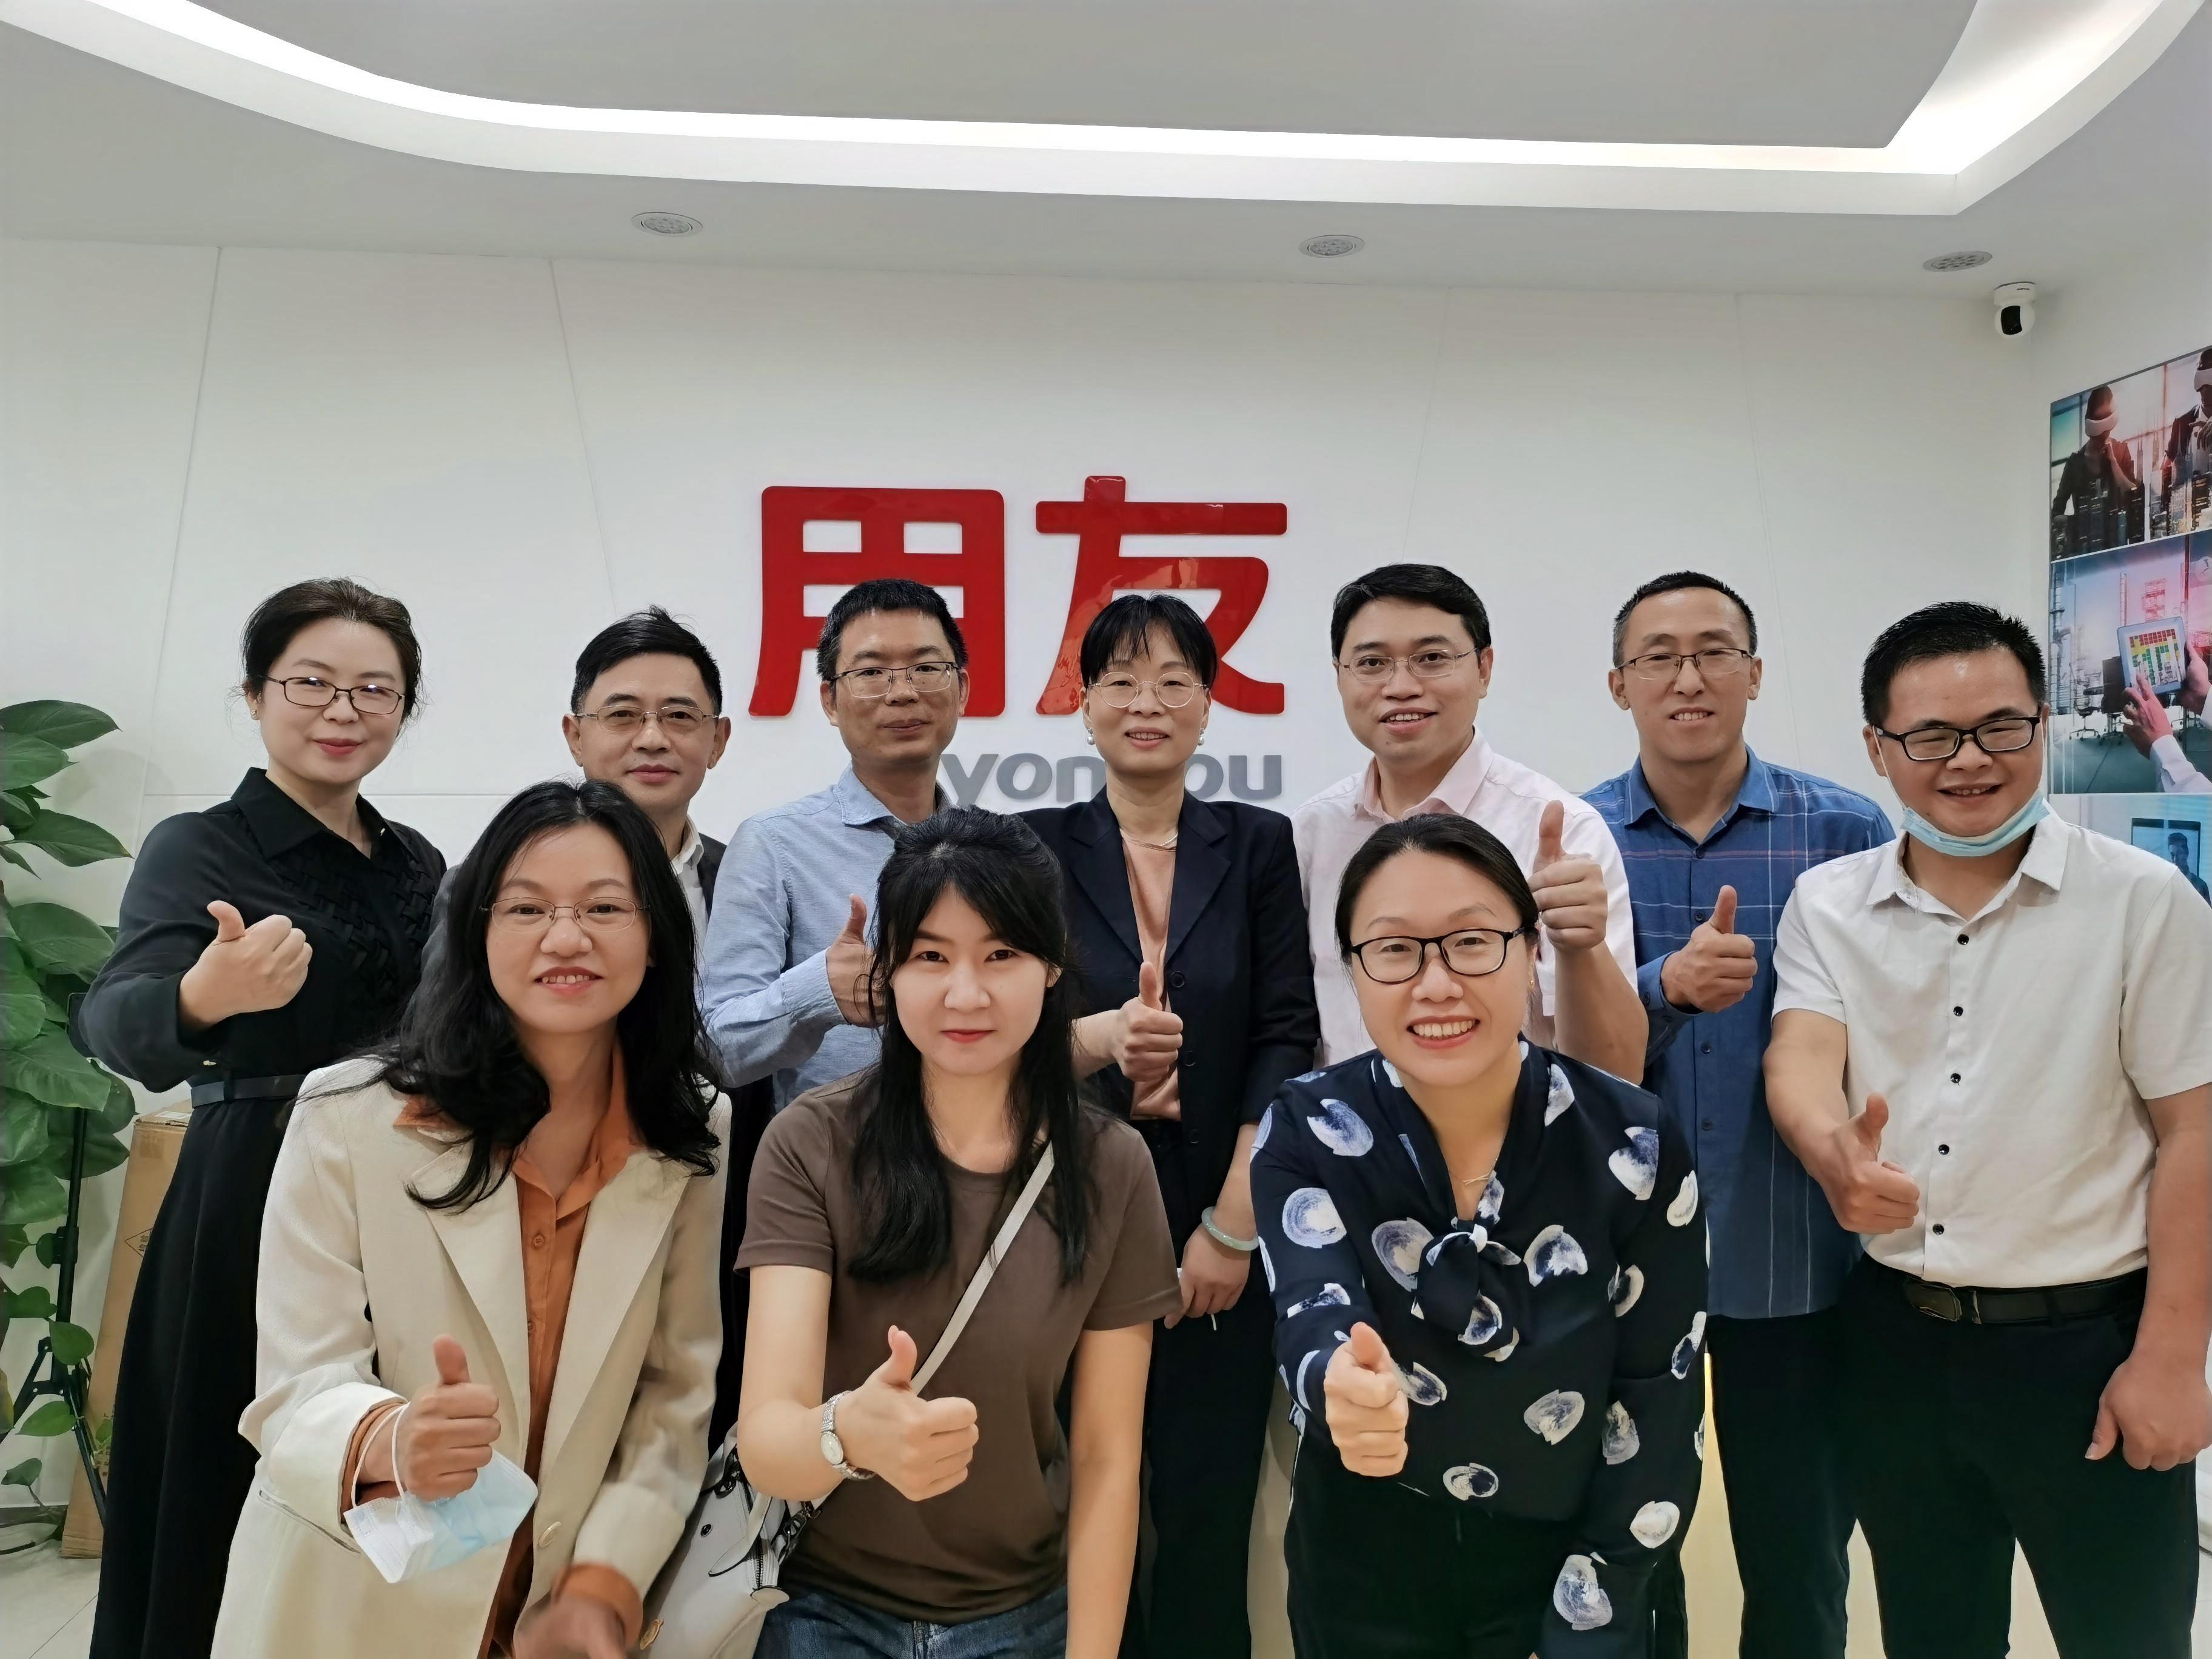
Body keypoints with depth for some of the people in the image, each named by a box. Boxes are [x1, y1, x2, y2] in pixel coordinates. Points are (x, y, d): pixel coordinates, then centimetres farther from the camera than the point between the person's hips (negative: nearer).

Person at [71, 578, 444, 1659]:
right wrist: (202, 1000, -46)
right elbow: (116, 1028, -25)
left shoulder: (419, 862, 8)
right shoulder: (199, 849, -8)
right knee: (242, 1508, 3)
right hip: (254, 1214, -5)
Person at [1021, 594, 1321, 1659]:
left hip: (1222, 1243, 0)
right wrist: (1098, 1044, -19)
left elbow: (1287, 1041, -1)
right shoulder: (1035, 848, 4)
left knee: (1207, 1519, 6)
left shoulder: (1259, 846, 5)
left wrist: (1233, 1226, -7)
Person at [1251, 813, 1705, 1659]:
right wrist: (1342, 1388, -51)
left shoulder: (1633, 1142, -14)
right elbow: (1311, 1318, -28)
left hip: (1557, 1568, 0)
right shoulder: (1306, 1134, -15)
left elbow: (1660, 1394, -7)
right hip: (1362, 1583, 1)